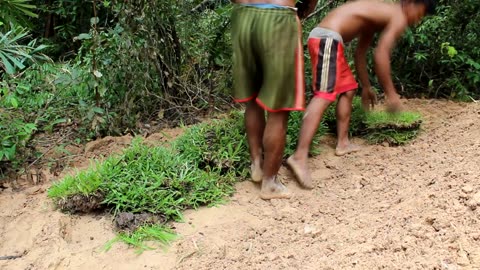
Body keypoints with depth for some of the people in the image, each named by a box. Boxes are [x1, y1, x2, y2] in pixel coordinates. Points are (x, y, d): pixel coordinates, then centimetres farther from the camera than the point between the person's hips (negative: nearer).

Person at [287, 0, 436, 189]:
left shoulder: (381, 16, 27)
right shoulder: (399, 18, -1)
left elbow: (360, 52, 31)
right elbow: (380, 56, -11)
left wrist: (366, 87, 36)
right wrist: (391, 93, -4)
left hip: (323, 37, 11)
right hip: (328, 39, -11)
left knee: (348, 89, 20)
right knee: (324, 96, -19)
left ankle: (342, 143, 25)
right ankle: (299, 157, -30)